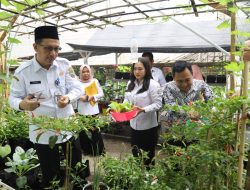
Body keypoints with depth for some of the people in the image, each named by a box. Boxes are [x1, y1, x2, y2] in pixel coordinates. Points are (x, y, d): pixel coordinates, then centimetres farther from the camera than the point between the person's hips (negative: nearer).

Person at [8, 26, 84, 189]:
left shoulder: (64, 65, -5)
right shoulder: (23, 72, -11)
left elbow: (77, 88, -3)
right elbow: (13, 98, -4)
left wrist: (68, 98, -25)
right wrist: (22, 104, -28)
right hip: (43, 133, -2)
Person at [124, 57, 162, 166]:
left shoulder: (153, 85, -16)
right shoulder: (130, 83, 6)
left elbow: (158, 104, -17)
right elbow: (127, 99, 13)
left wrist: (143, 110, -29)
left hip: (148, 126, -6)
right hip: (134, 125, 7)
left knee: (148, 156, 12)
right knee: (135, 154, 23)